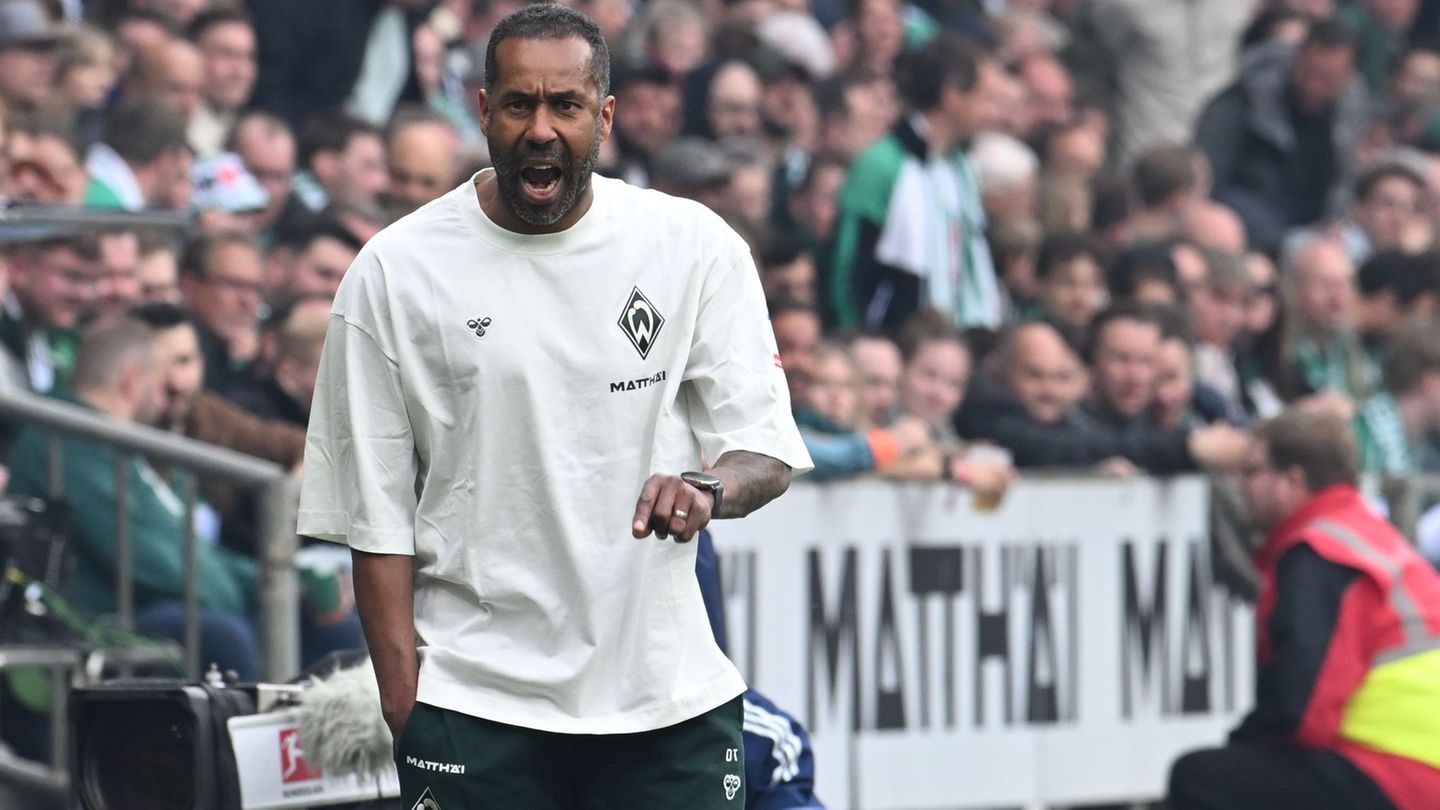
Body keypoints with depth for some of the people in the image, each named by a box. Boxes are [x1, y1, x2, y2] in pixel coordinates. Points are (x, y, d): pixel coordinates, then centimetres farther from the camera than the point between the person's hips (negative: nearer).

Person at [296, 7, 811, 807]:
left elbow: (766, 447, 2)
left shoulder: (694, 245, 2)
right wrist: (401, 696, -6)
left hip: (669, 693, 1)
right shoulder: (398, 269, -1)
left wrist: (708, 491, -21)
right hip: (475, 704, -1)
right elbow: (376, 507, 1)